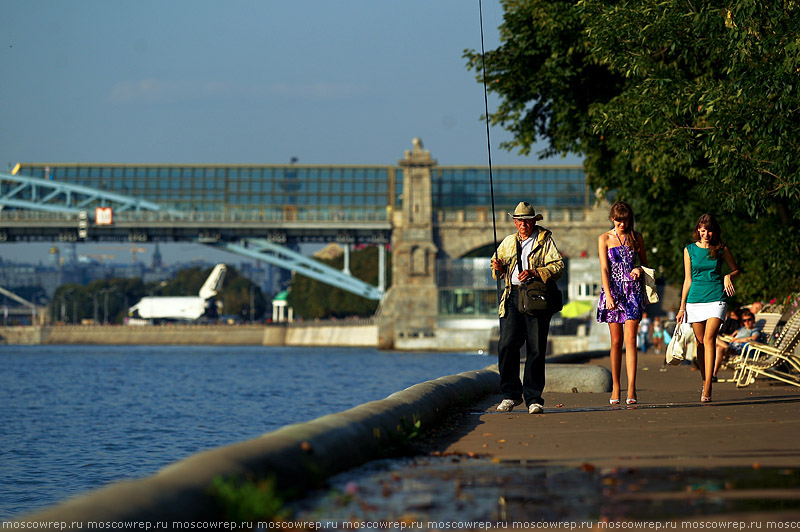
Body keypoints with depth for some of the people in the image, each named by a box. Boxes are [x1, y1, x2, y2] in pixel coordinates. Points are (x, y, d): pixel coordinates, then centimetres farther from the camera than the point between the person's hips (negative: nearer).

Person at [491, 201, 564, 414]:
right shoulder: (508, 242, 21)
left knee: (535, 350, -3)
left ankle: (534, 398, 3)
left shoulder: (545, 241, 7)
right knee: (507, 345, -9)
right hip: (512, 297, 3)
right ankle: (511, 394, 2)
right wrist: (497, 267, 5)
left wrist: (534, 273, -17)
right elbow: (496, 263, 30)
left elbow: (558, 266, -3)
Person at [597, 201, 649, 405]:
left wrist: (639, 269, -6)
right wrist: (608, 296, -13)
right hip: (613, 289, 0)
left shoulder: (636, 238, 10)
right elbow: (604, 269, -2)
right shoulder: (605, 239, 5)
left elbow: (645, 263, 18)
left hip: (633, 290, 0)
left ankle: (631, 389, -15)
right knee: (616, 341, 2)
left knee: (630, 339, -10)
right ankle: (615, 388, 9)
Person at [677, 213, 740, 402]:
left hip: (716, 298, -2)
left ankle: (707, 389, -20)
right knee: (700, 342, 5)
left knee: (709, 339, -16)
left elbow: (736, 270, 16)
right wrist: (682, 307, 9)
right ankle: (705, 383, 21)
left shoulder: (721, 249, 4)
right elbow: (688, 280, 11)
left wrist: (728, 277, -7)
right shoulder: (689, 250, 7)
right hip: (695, 299, 2)